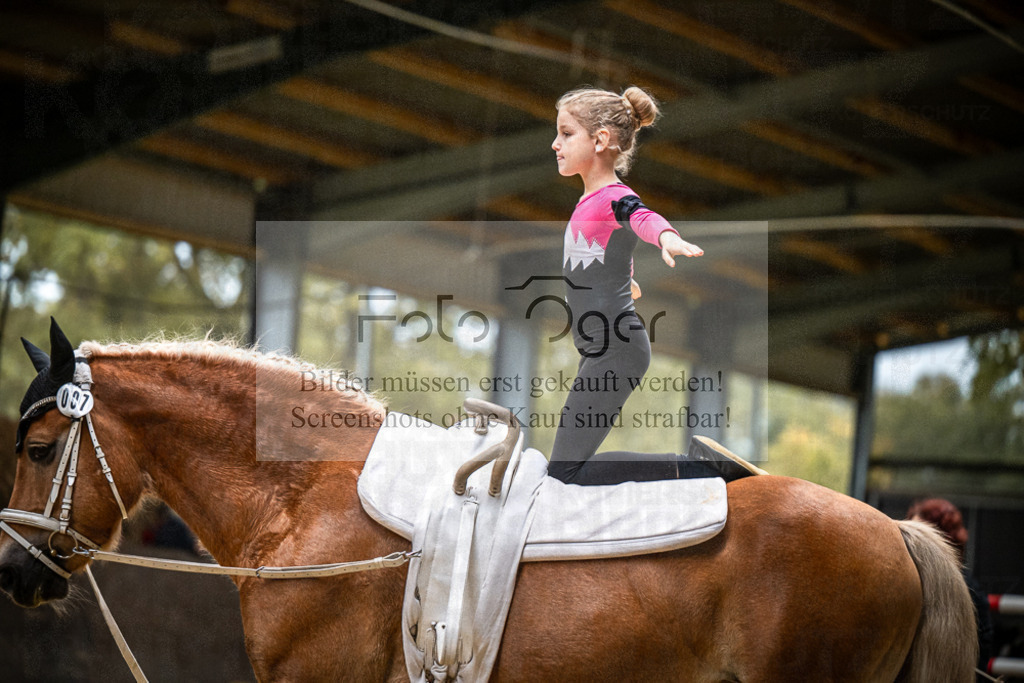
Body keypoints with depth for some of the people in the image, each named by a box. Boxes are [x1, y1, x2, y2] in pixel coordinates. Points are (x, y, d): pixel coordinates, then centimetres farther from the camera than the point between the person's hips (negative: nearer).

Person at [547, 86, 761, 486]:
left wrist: (668, 239, -60)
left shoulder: (615, 199, -14)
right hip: (599, 350, 9)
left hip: (615, 351, -9)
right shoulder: (591, 200, 12)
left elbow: (644, 219, -38)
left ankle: (694, 466, -9)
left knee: (564, 473, -11)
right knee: (569, 465, 11)